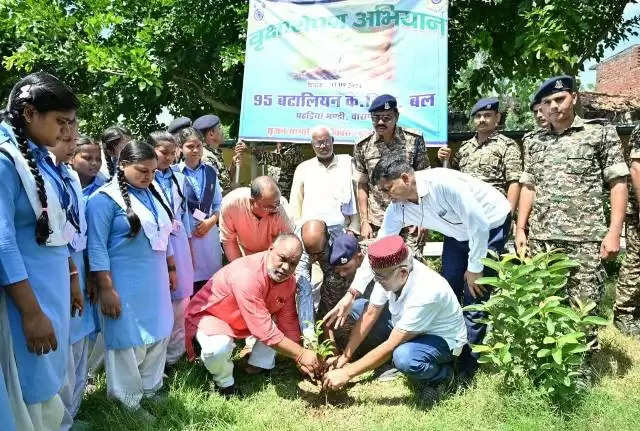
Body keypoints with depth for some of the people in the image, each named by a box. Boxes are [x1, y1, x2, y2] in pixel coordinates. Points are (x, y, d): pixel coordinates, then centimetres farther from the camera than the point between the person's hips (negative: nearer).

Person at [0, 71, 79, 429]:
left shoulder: (46, 159, 8)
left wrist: (73, 279, 18)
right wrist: (32, 312, -20)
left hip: (55, 286, 8)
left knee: (53, 383, 18)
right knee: (32, 393, 4)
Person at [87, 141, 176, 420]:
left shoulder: (152, 194, 10)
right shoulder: (105, 198, -13)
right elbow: (97, 247, -16)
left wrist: (171, 269, 20)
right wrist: (106, 289, -19)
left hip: (155, 281, 7)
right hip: (125, 284, -7)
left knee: (157, 335, 15)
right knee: (128, 340, 4)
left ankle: (150, 389, 33)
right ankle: (129, 402, 20)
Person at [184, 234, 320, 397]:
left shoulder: (288, 280, -10)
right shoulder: (247, 275, -36)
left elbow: (288, 321, 0)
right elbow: (265, 331, -35)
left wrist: (299, 359, -6)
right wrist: (301, 354, -28)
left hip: (241, 321, 8)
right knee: (218, 347, -37)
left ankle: (259, 365, 9)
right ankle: (225, 382, -4)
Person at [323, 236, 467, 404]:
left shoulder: (424, 294, -38)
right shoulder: (389, 272, -18)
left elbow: (391, 346, -33)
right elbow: (370, 314, -8)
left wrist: (347, 373, -28)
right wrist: (345, 356, -10)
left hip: (442, 338, -7)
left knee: (403, 358, -38)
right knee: (359, 307, -4)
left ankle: (442, 373, -6)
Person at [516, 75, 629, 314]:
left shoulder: (601, 132, 3)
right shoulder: (533, 142, 14)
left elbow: (618, 183, 0)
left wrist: (614, 232, -9)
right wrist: (520, 229, 7)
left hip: (585, 238, -3)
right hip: (540, 239, 3)